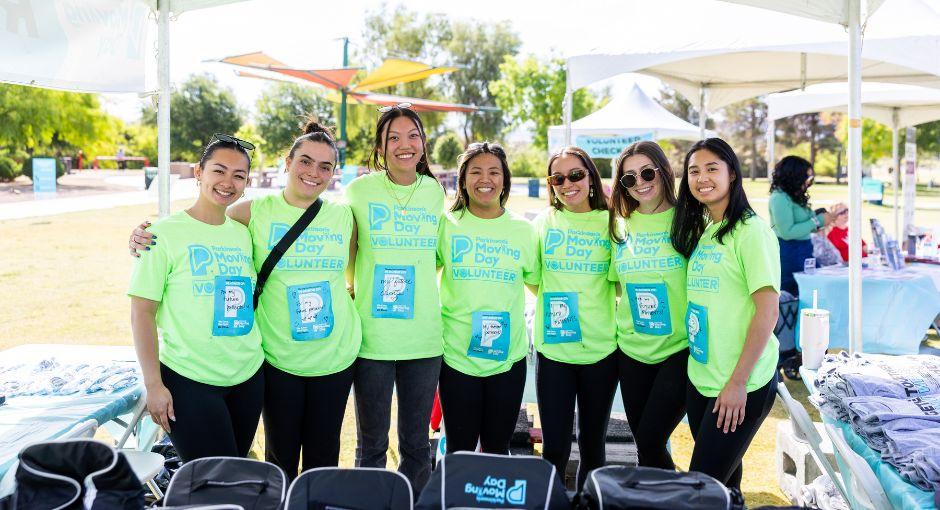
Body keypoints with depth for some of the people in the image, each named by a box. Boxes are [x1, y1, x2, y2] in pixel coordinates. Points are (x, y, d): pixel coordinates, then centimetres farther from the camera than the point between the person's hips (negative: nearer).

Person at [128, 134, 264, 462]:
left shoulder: (244, 234, 7)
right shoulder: (165, 234, -8)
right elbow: (142, 314, -9)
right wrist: (153, 384, -12)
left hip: (248, 377, 6)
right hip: (189, 382, -5)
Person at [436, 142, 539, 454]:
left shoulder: (523, 230, 4)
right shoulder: (448, 226, -1)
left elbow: (538, 282, 14)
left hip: (509, 357, 2)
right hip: (457, 355, -1)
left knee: (497, 449, 12)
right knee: (459, 450, 7)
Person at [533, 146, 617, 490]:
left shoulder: (610, 222, 1)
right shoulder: (545, 221, 3)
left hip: (602, 349, 0)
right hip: (553, 349, 0)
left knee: (592, 444, 13)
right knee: (555, 447, 1)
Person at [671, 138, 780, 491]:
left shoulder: (750, 230, -12)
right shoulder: (698, 231, 10)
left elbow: (768, 311, -16)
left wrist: (738, 382, -18)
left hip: (741, 385, -7)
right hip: (700, 378, 7)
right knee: (721, 480, 16)